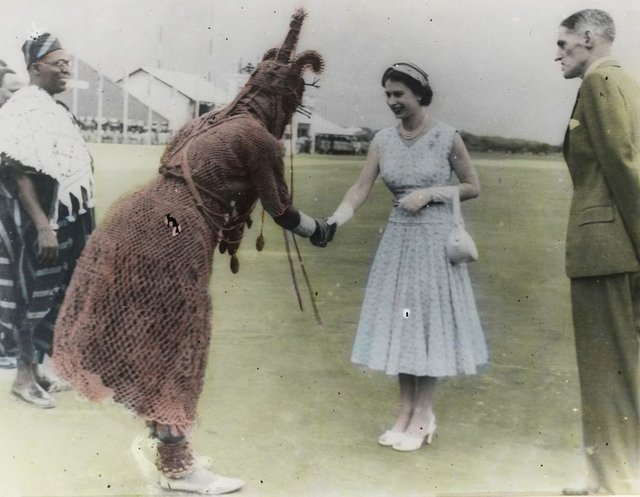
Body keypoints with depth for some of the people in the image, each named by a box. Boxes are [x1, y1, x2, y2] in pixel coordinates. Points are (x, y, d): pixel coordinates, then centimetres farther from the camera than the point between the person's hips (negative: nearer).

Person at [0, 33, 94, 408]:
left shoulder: (54, 107, 12)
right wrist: (43, 226, -24)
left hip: (68, 219, 9)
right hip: (43, 222, -9)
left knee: (53, 296, 13)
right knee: (39, 296, -1)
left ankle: (34, 369, 25)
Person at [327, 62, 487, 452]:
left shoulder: (447, 137, -7)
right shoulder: (383, 141, 2)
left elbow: (473, 187, 0)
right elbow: (360, 191, -4)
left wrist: (430, 193, -14)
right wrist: (331, 223, -20)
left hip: (435, 239, -4)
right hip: (398, 239, 4)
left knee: (429, 321, 1)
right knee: (400, 321, 7)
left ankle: (423, 416, 10)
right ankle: (406, 411, 18)